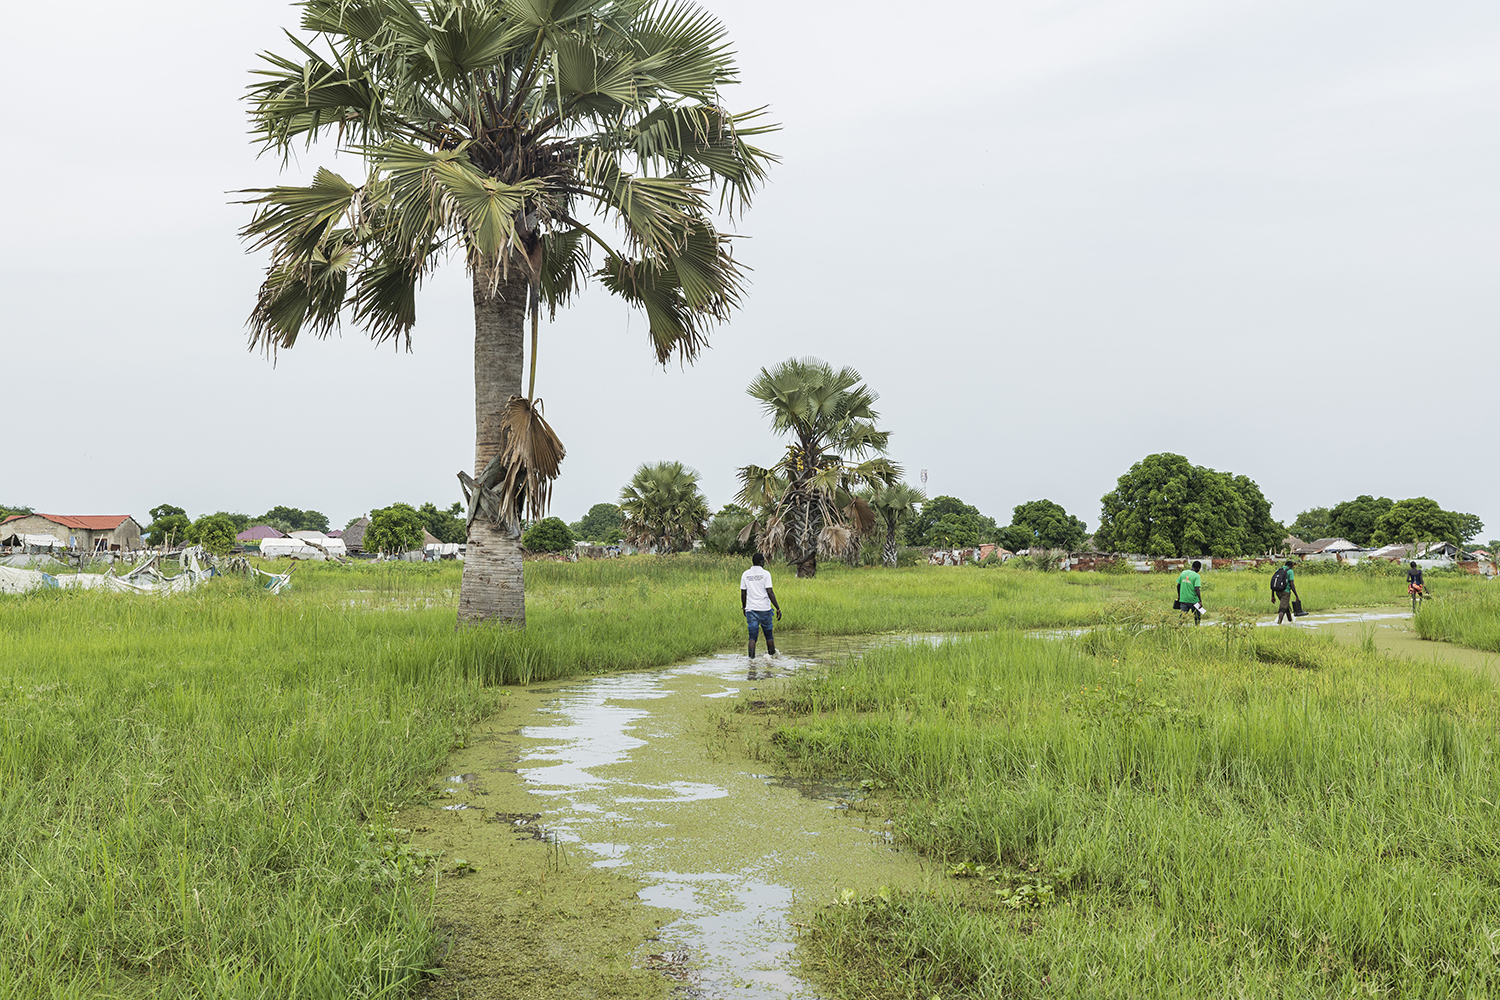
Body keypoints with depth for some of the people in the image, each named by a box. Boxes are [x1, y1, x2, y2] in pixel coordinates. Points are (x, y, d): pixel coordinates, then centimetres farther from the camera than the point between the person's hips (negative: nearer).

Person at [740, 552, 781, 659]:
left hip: (750, 609, 2)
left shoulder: (745, 574, 5)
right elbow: (770, 592, -11)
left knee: (752, 636, 0)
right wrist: (778, 608, -8)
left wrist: (744, 607, 22)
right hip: (764, 609, -2)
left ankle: (751, 658, -14)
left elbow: (743, 593, 7)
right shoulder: (765, 574, -6)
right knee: (768, 635, 14)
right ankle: (772, 655, 26)